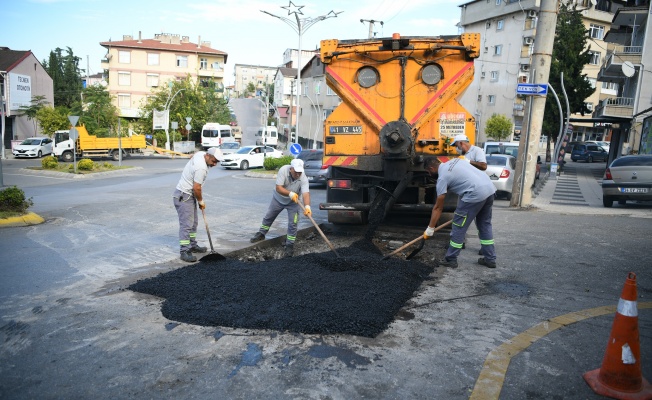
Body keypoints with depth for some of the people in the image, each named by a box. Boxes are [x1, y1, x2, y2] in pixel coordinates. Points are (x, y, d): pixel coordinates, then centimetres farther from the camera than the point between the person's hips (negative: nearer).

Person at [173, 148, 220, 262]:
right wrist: (201, 201, -8)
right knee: (186, 224, -12)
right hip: (184, 196, -10)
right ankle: (185, 251, -12)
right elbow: (196, 188, -23)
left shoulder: (200, 153, 1)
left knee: (193, 222, 17)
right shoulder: (201, 168, -27)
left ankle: (192, 245, 28)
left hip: (189, 194, 10)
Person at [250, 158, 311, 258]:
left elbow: (306, 194, -42)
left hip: (293, 202, -1)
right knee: (268, 217, 16)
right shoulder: (283, 170, -31)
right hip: (278, 198, 1)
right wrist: (290, 193, -48)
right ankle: (261, 234, 40)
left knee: (292, 224, -6)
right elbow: (278, 188, -32)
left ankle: (290, 246, 9)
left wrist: (307, 206, -60)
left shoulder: (303, 179, -30)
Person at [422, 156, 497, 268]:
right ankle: (490, 259, 26)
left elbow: (438, 208, 0)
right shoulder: (454, 161, 20)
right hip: (489, 187, 9)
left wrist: (430, 228, 7)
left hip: (476, 194, -9)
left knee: (458, 226, 4)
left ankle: (450, 259, 12)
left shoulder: (442, 177, -1)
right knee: (485, 224, 20)